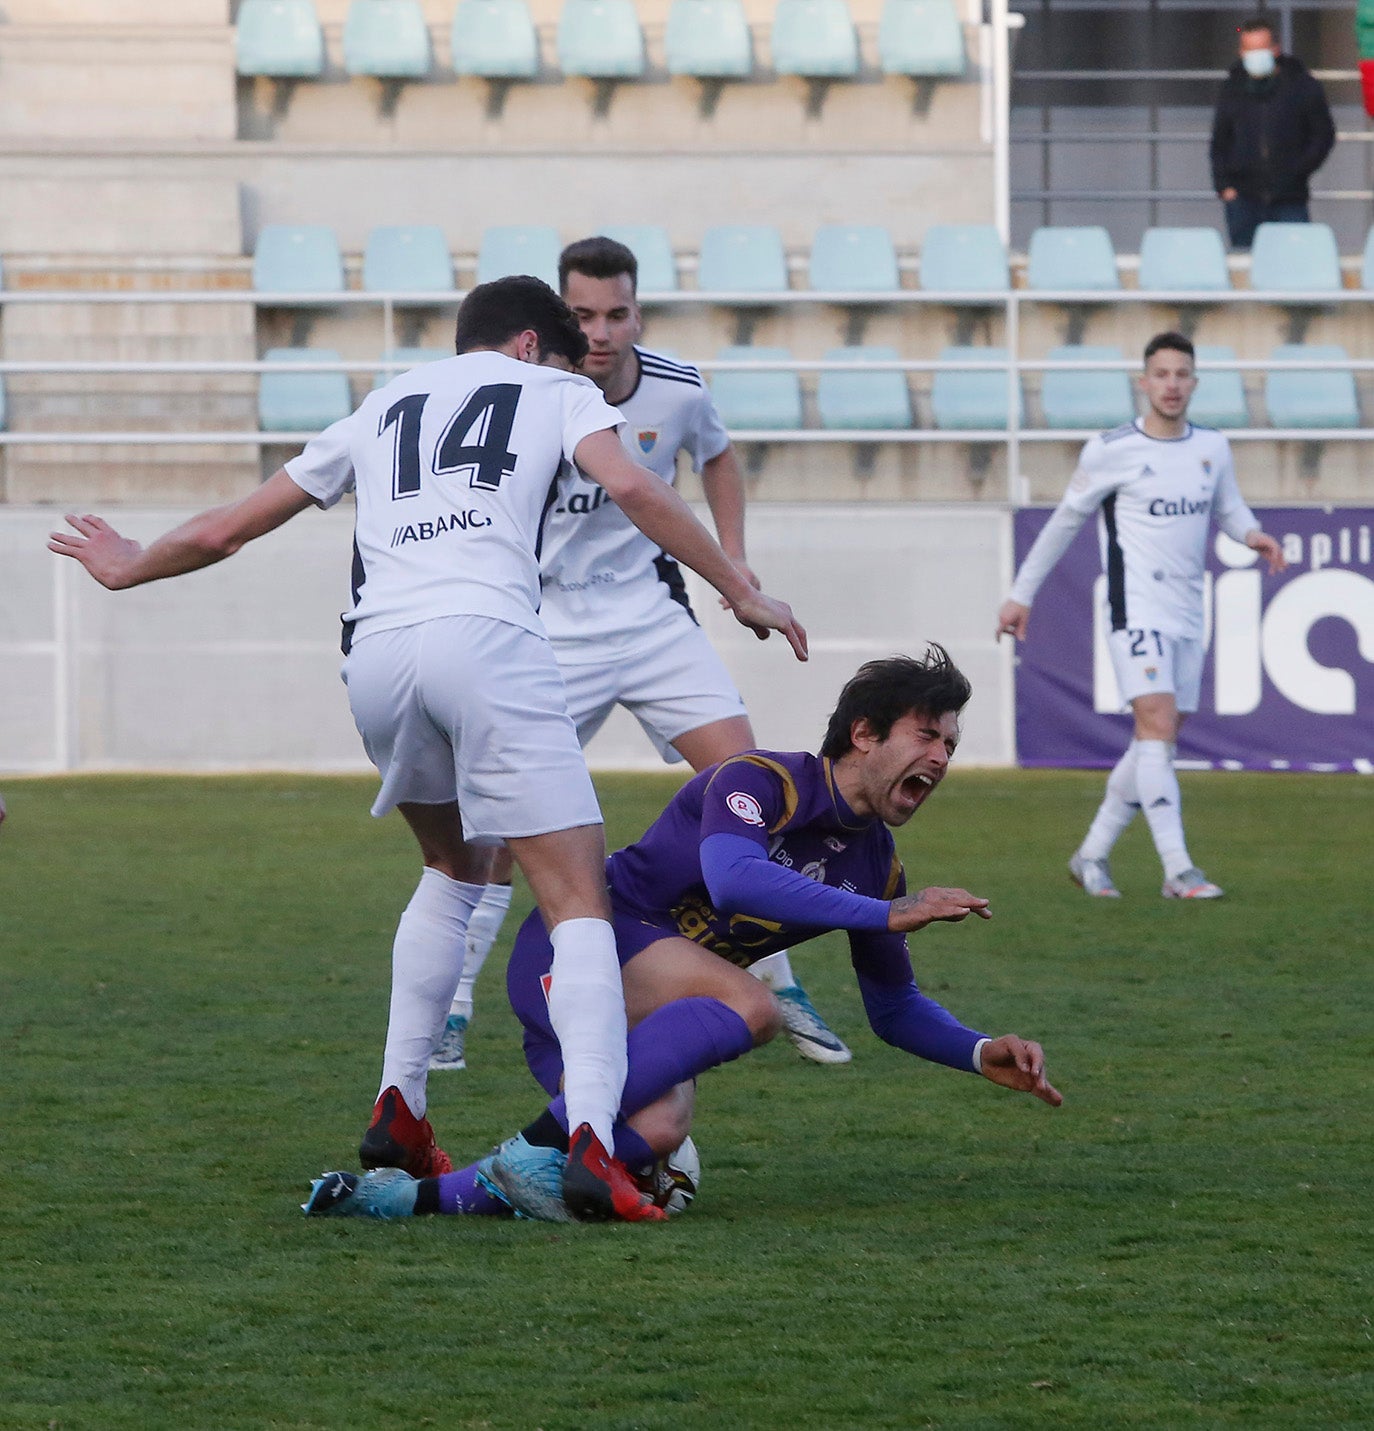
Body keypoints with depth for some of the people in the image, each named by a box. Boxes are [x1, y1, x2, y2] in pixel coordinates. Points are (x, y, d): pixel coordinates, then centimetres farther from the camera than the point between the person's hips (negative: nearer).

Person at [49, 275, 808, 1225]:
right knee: (579, 902, -5)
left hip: (374, 650, 5)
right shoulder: (554, 389, 22)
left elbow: (221, 532, 37)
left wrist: (128, 568, 55)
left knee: (456, 868, 29)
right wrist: (741, 591, 5)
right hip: (486, 638, -5)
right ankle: (592, 1140, -25)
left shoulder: (380, 410, 32)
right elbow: (628, 485, 0)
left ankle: (398, 1109, 21)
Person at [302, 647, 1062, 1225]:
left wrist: (985, 1054, 3)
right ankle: (538, 1146, -30)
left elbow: (896, 1008, 21)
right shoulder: (760, 781, -14)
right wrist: (888, 915, -32)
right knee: (748, 1004, -34)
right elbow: (732, 881, -34)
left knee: (657, 1135, -26)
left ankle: (424, 1193, -20)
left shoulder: (877, 864, 10)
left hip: (646, 1005, 7)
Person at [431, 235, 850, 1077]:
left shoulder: (677, 391, -5)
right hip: (545, 623, -3)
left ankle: (782, 993, 6)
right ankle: (451, 1011, 2)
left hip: (650, 611, 3)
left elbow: (716, 455, 18)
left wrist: (733, 556, 10)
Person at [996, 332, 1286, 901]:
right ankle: (1178, 870, -25)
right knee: (1157, 725, -19)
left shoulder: (1212, 447, 8)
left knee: (1157, 742, 9)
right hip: (1136, 611, -6)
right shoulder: (1111, 450, -6)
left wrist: (1252, 534, -1)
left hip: (1187, 616, 6)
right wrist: (1022, 593, 7)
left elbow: (1227, 507, 23)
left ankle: (1092, 854, 24)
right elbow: (1065, 521, 4)